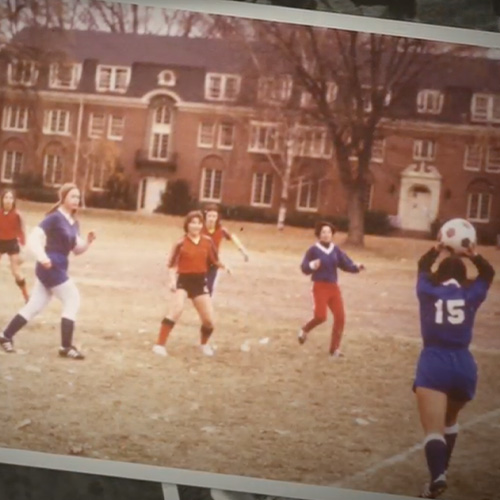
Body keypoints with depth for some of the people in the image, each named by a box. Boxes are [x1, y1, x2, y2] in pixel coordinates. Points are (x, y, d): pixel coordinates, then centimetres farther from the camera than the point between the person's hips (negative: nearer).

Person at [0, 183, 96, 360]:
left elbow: (77, 250, 16)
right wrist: (42, 257, -32)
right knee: (72, 300, -6)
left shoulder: (73, 222, 13)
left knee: (35, 306, 11)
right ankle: (66, 347, -2)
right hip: (51, 267, -9)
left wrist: (88, 241, -4)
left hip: (58, 268, 9)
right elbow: (33, 237, -19)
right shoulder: (54, 217, -12)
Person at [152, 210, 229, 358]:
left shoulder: (208, 242, 1)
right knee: (177, 310, -28)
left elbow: (214, 260, 9)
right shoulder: (181, 243, -9)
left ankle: (204, 343, 33)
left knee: (209, 319, 1)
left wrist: (223, 266, -9)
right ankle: (160, 344, -22)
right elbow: (171, 264, -6)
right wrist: (172, 281, -19)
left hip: (200, 282, 4)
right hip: (184, 280, -4)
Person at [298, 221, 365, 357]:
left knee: (340, 317, -2)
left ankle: (335, 348, 9)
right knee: (321, 316, -17)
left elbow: (346, 264, 3)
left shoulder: (335, 250, 7)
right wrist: (312, 265, -25)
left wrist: (356, 267, -16)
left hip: (334, 287, 5)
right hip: (320, 287, -5)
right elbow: (304, 268, -4)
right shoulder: (314, 250, -5)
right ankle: (304, 330, 16)